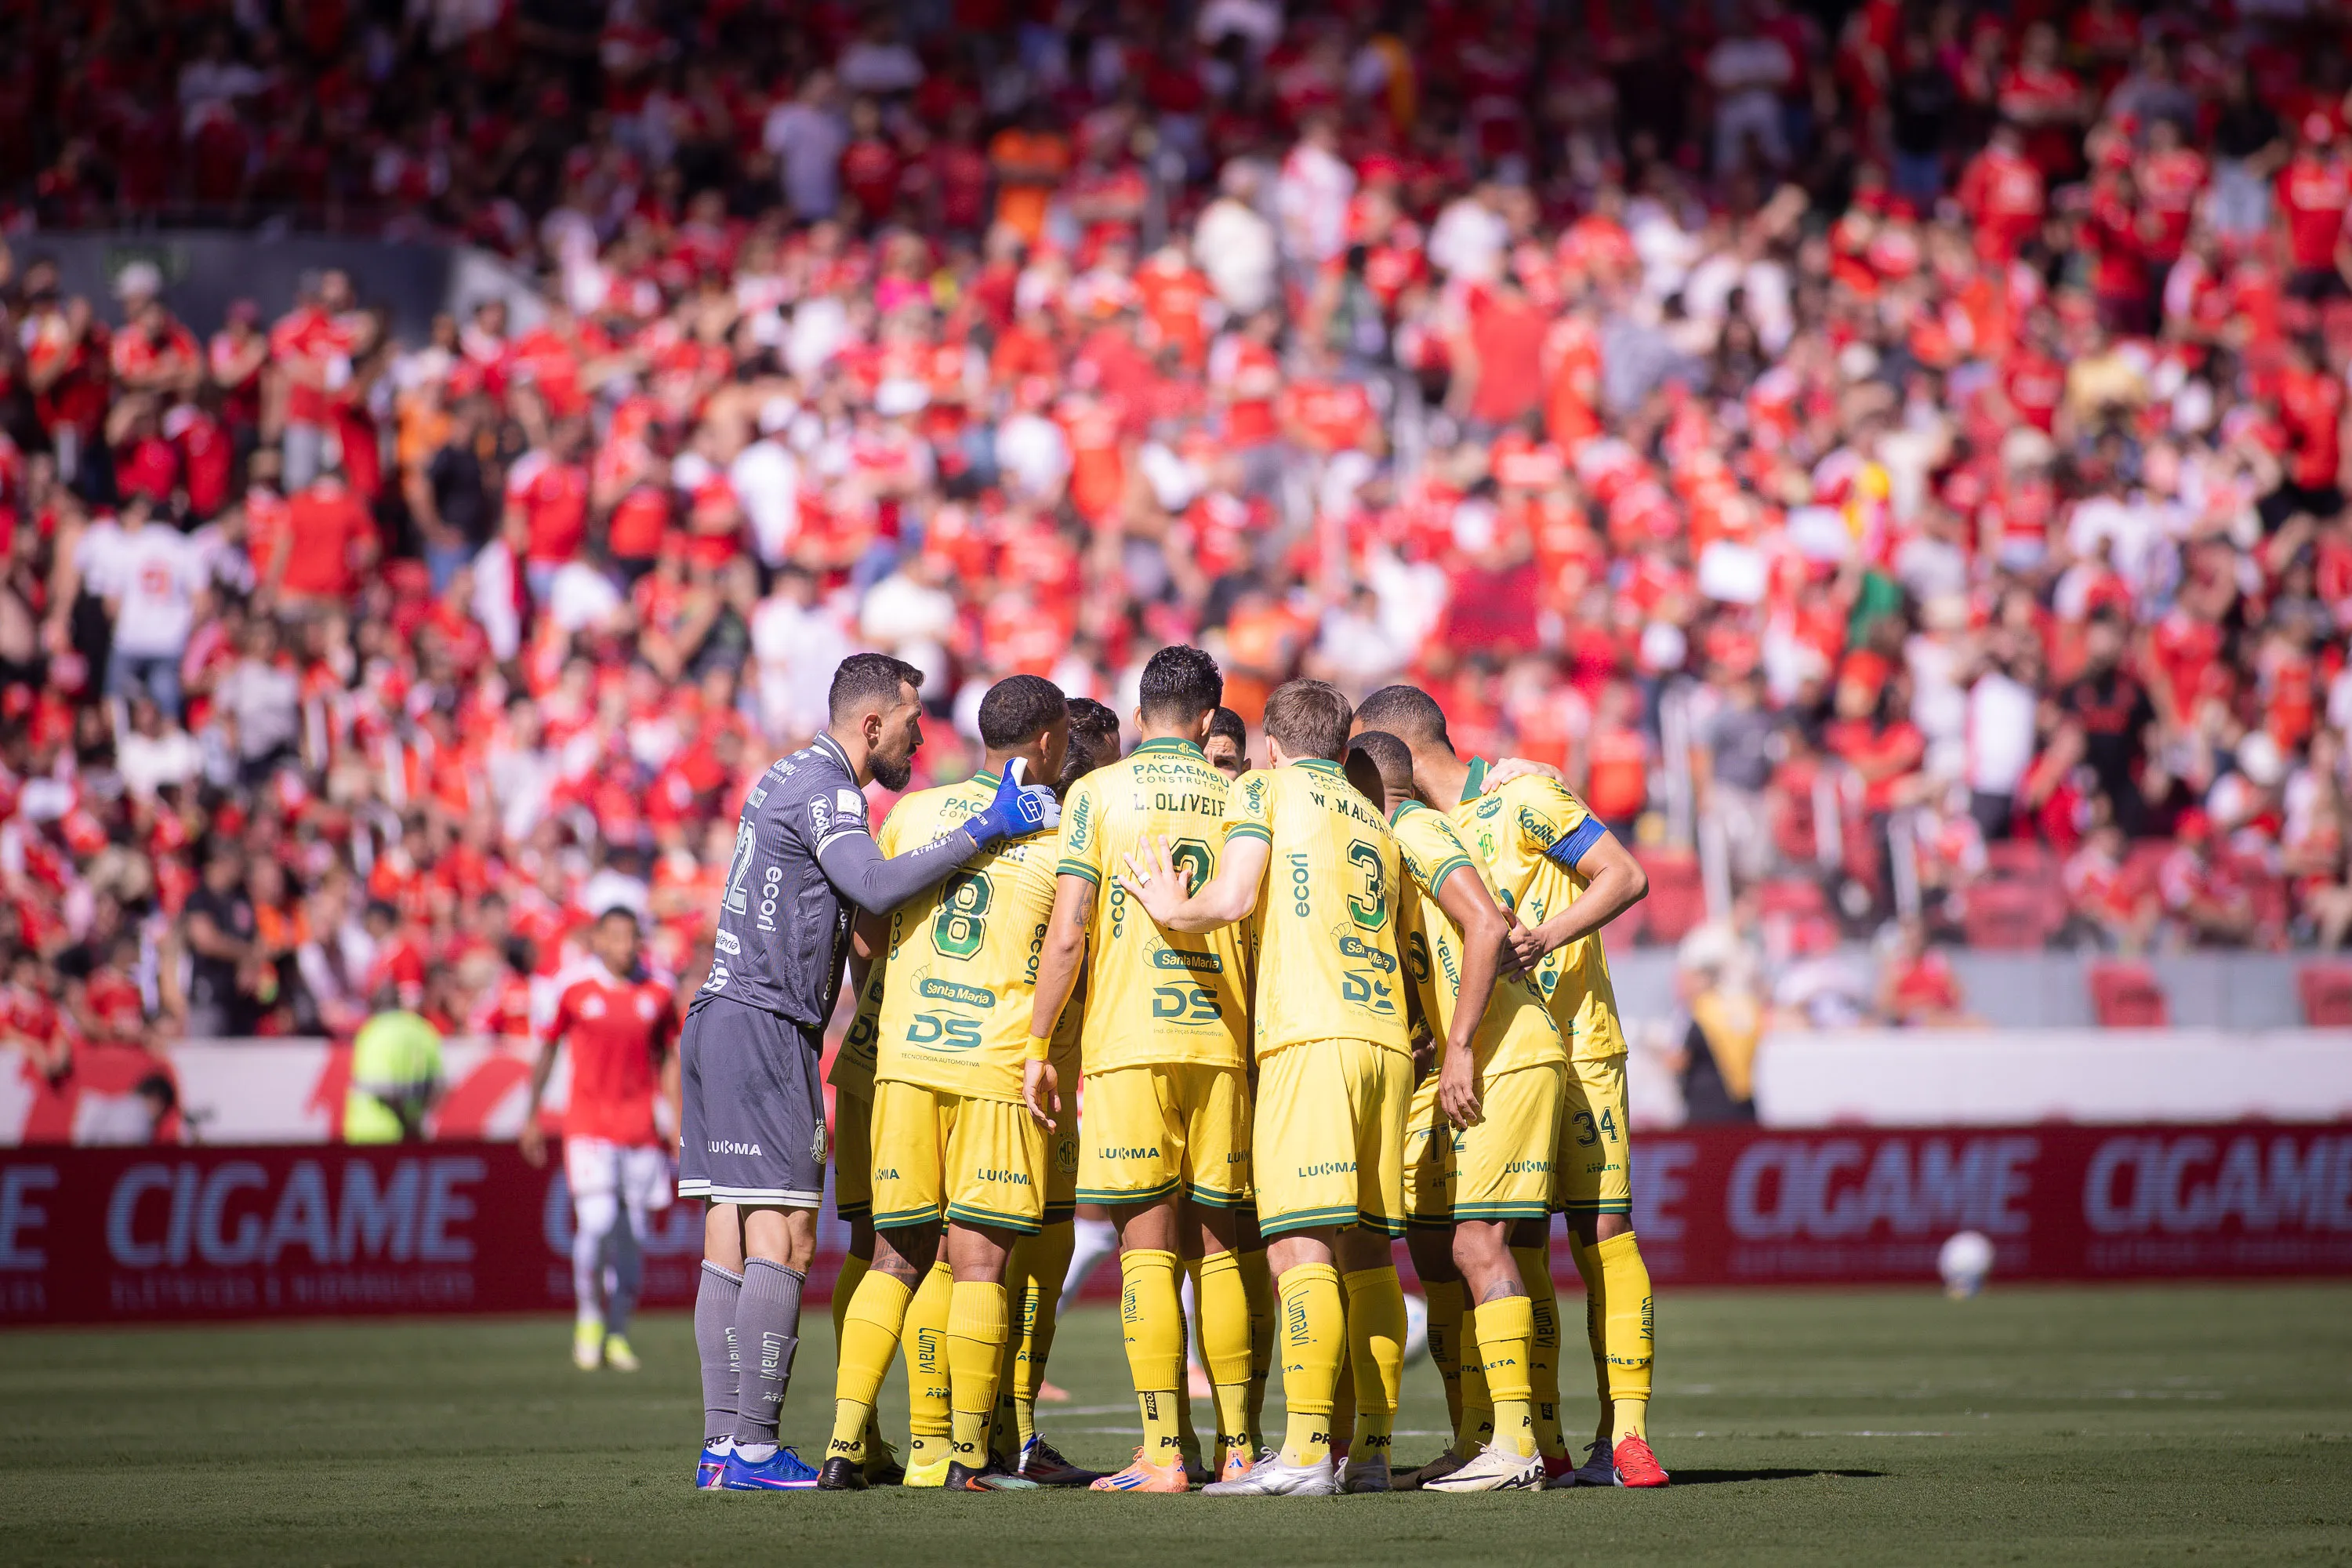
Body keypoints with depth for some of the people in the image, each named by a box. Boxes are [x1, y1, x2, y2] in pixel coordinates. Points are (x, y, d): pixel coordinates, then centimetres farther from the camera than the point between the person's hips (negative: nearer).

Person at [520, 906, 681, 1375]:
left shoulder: (657, 996, 6)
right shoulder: (576, 993, -1)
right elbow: (547, 1050, 10)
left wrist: (678, 1122, 10)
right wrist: (532, 1117, 12)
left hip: (640, 1125, 3)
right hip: (589, 1125, -3)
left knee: (633, 1235, 3)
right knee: (596, 1223, -16)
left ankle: (618, 1334, 14)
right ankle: (588, 1318, 3)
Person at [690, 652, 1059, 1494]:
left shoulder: (787, 777, 21)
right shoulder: (822, 787, -10)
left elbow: (851, 897, 28)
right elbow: (876, 885, -27)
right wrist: (984, 830, -25)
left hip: (718, 1017, 10)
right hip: (766, 1025, -10)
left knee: (730, 1237, 7)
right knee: (783, 1234, -10)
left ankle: (722, 1446, 6)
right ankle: (752, 1450, -13)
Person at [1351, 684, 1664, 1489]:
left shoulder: (1522, 796, -6)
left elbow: (1625, 877, -10)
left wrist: (1547, 937, -21)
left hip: (1577, 1041, -5)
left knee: (1603, 1229, -8)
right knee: (1519, 1241, -1)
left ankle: (1624, 1431, -7)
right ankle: (1540, 1444, 0)